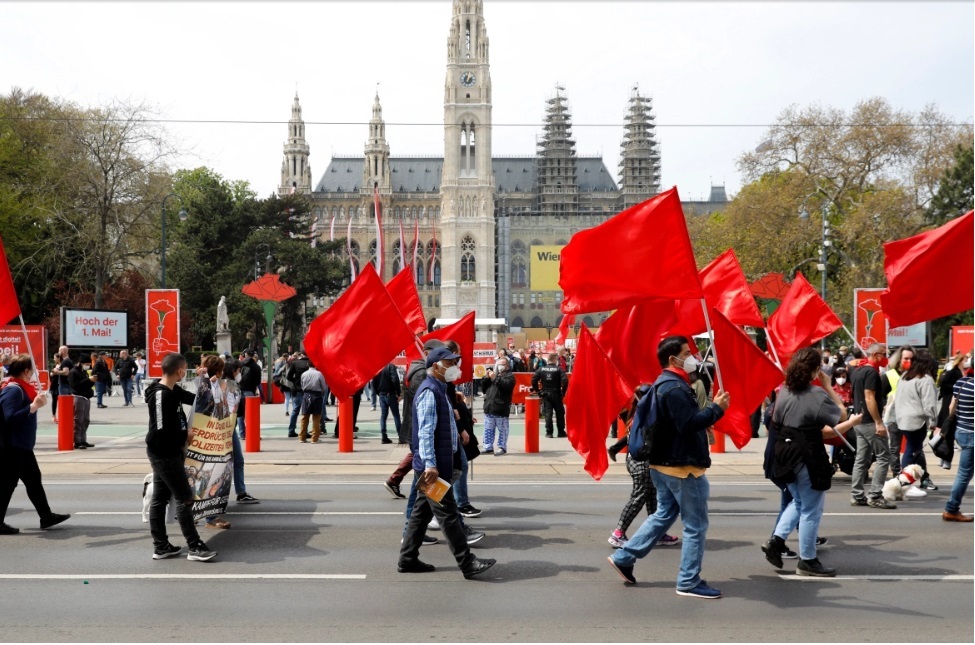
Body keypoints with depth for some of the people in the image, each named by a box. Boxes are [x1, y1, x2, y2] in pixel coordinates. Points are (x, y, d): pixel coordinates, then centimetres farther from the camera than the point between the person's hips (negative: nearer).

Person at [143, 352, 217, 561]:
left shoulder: (173, 391, 7)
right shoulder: (160, 395, -21)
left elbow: (195, 400, 22)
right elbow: (162, 429, -23)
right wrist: (183, 439, -11)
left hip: (168, 452, 10)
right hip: (164, 454, -10)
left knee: (160, 499, 12)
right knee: (184, 498, -5)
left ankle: (161, 546, 19)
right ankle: (194, 547, 0)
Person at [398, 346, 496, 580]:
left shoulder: (439, 390, 17)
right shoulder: (429, 392, -16)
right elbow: (425, 431, -23)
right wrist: (430, 464, -28)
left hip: (437, 464, 10)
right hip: (432, 467, -10)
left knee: (422, 512, 13)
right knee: (448, 514, -6)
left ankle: (407, 560, 20)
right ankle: (467, 563, -3)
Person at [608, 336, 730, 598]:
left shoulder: (663, 384, 13)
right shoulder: (675, 388, -20)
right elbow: (690, 424, -28)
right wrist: (716, 408, -20)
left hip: (665, 463, 11)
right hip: (683, 466, -11)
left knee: (664, 514, 20)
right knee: (696, 525, 0)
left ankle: (623, 557, 20)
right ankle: (689, 582, 8)